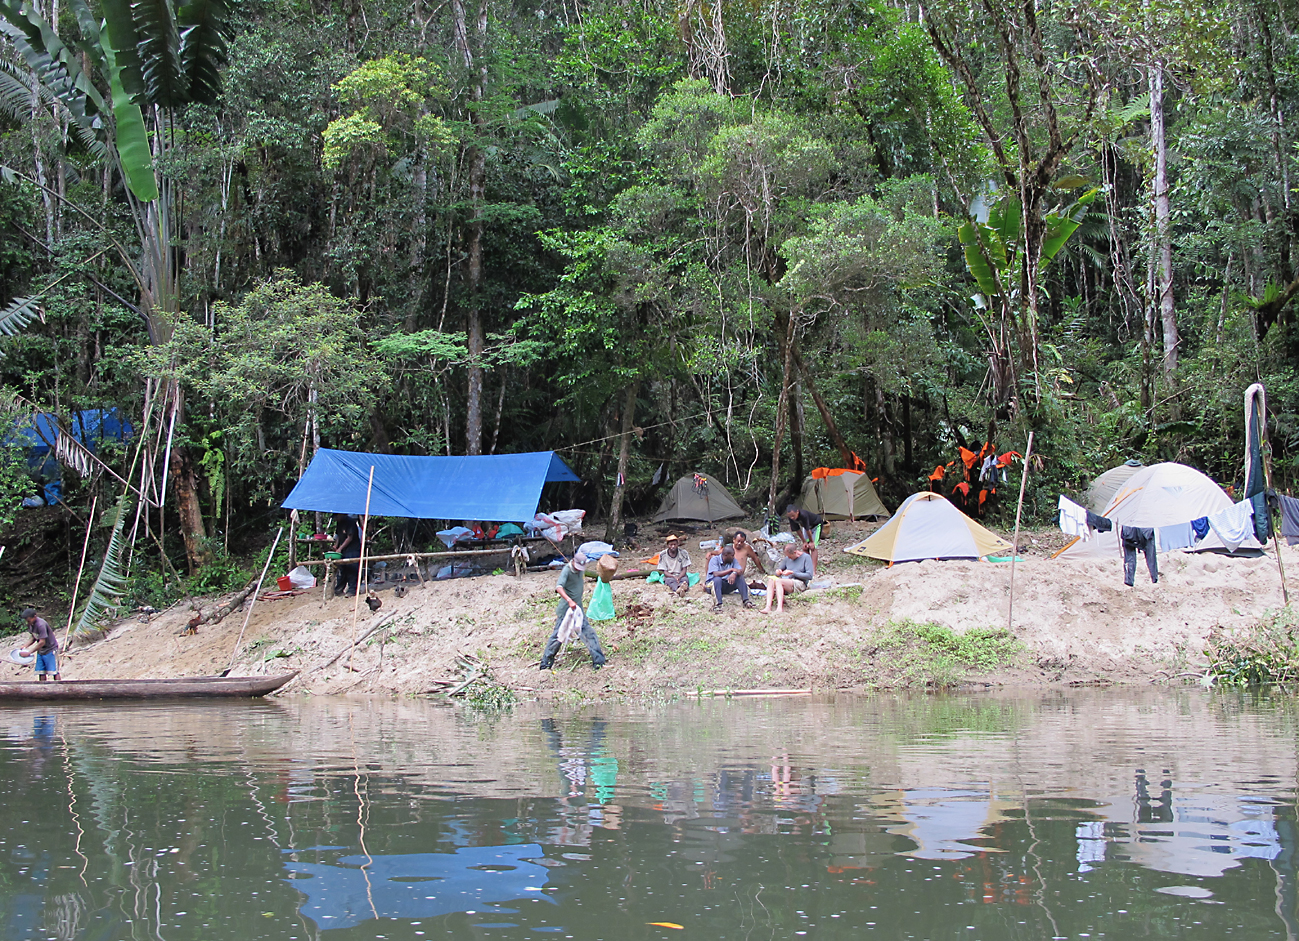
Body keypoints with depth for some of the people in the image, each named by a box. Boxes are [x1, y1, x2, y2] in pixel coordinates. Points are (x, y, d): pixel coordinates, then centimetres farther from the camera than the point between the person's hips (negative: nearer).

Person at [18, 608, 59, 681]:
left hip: (51, 649, -8)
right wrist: (25, 647, 0)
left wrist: (29, 652, -23)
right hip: (41, 651, 8)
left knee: (54, 672, -12)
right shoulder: (30, 625, 2)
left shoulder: (41, 625, -25)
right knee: (41, 673, 3)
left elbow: (42, 642, -25)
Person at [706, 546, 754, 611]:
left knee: (740, 577, -17)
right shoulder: (715, 559, -10)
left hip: (727, 585, 4)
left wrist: (734, 573, -33)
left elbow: (741, 571, -10)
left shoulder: (733, 560, 5)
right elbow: (716, 574, -25)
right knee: (717, 579, -37)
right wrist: (731, 570, -27)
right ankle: (717, 604, -51)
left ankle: (745, 600, -27)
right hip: (713, 583, -4)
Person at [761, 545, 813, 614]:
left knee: (778, 581, -33)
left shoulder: (806, 557, 0)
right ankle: (768, 607, -41)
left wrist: (792, 573, -14)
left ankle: (780, 607, -49)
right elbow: (780, 569, 26)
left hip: (799, 584, -6)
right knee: (770, 580, -26)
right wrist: (778, 572, -1)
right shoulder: (787, 558, 16)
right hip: (787, 582, 6)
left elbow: (809, 576, -9)